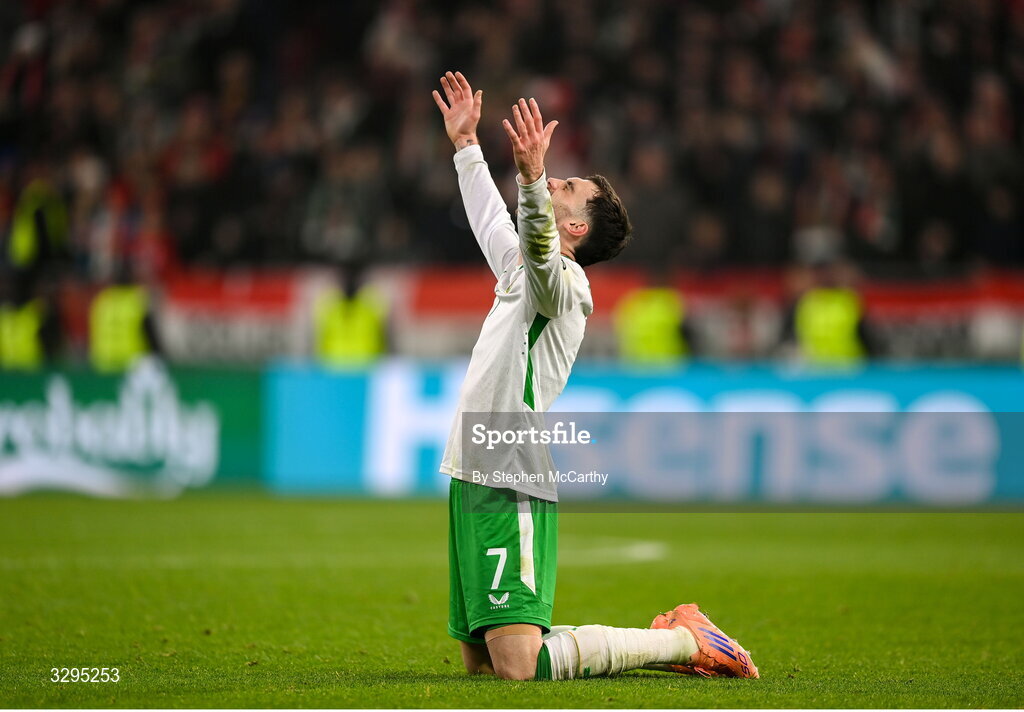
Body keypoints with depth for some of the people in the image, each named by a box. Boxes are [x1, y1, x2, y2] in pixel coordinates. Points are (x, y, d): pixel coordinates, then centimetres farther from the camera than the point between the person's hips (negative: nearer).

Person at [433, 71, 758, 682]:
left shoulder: (563, 280, -9)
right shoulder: (520, 270, 18)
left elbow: (540, 249, -32)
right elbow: (489, 219, 38)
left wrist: (532, 175, -48)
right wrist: (466, 146, 44)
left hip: (513, 491, -9)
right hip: (477, 480, 9)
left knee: (518, 665, -18)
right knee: (480, 659, 12)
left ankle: (684, 642, -2)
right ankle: (676, 638, 22)